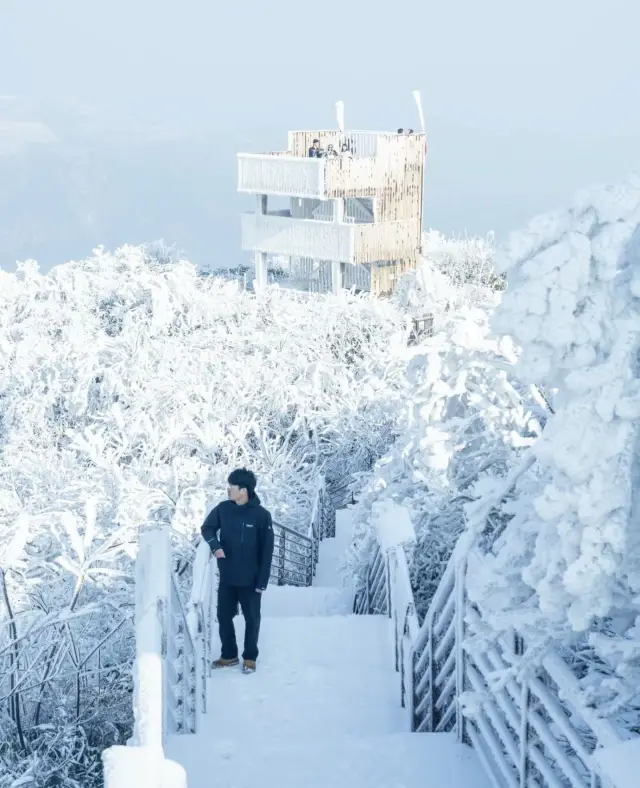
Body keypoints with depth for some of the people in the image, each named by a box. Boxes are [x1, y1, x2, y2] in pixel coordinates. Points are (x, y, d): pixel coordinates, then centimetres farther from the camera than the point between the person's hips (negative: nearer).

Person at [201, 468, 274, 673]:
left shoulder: (261, 515, -14)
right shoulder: (223, 509, -3)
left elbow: (267, 551, -11)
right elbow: (207, 527, 8)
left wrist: (262, 581, -13)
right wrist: (215, 545, -14)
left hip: (250, 580, -4)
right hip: (226, 578, 4)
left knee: (252, 619, 10)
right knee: (224, 617, 13)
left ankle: (250, 658, 25)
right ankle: (229, 655, 29)